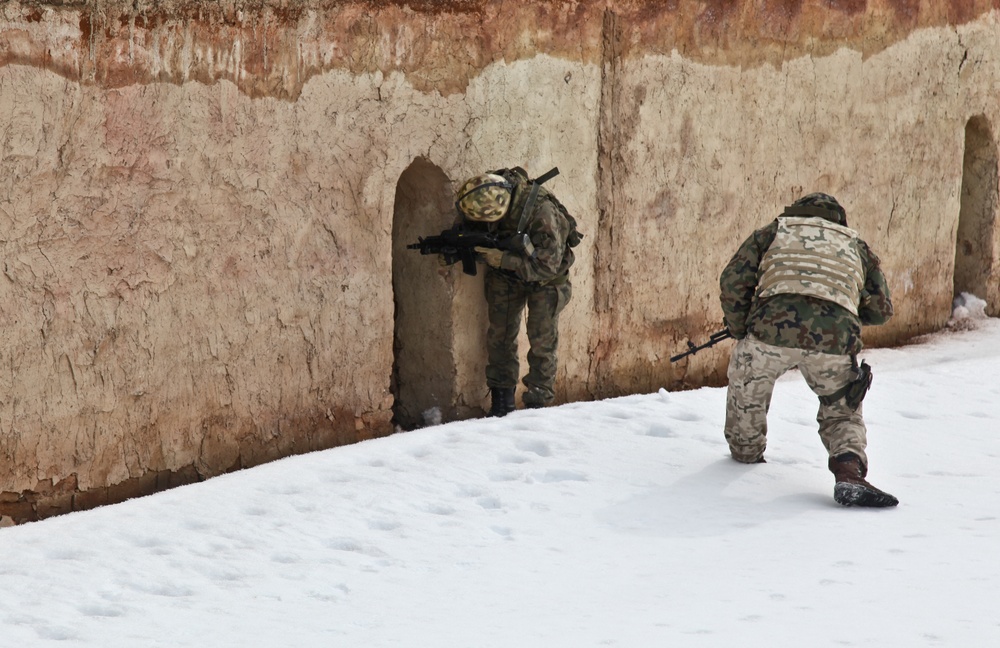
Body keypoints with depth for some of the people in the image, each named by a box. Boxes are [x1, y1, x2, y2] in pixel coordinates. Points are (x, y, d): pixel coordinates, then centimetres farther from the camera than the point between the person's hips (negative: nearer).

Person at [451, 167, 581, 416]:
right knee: (500, 334, 6)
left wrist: (504, 260, -39)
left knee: (542, 338, -3)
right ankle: (502, 400, 17)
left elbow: (547, 266, -34)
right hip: (506, 274, 5)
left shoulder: (542, 213, -40)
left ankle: (538, 401, 7)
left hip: (544, 277, -5)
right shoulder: (489, 192, -26)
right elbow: (468, 226, -5)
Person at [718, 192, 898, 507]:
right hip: (835, 337, 1)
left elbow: (733, 281, 16)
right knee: (843, 414, 20)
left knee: (746, 390, 29)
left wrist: (740, 331, 26)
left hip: (773, 328, -1)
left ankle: (746, 453, 44)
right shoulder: (855, 246, 31)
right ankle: (850, 473, -3)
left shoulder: (773, 232, 27)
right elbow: (881, 310, 34)